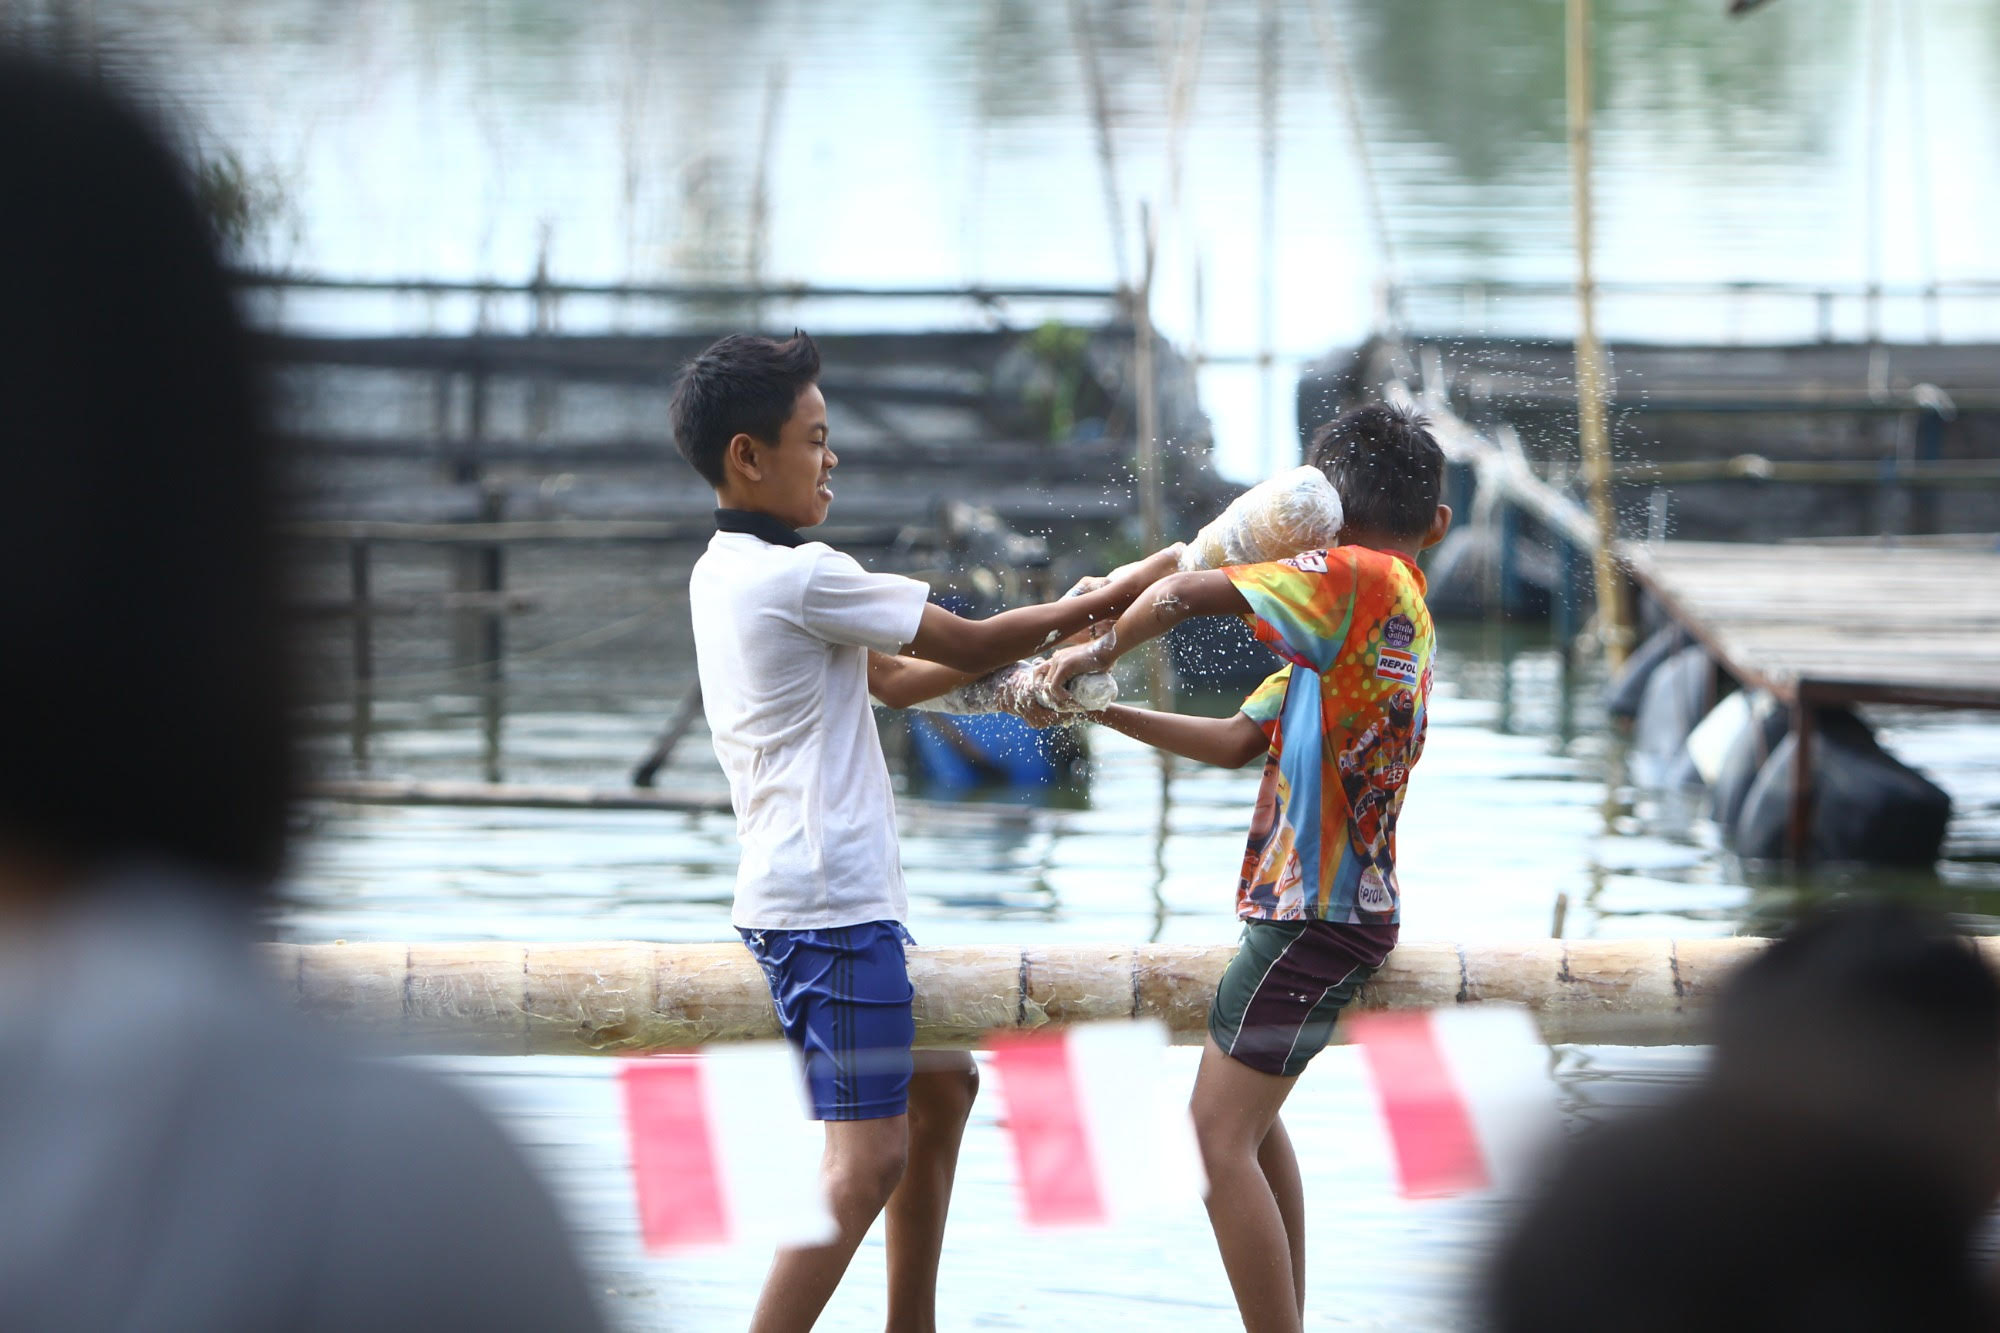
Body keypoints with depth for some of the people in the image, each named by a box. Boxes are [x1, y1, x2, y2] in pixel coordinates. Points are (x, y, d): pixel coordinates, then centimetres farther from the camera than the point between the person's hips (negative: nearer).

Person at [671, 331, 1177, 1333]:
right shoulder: (798, 577, -17)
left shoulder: (723, 574, 14)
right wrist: (1108, 600, 4)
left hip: (795, 898, 11)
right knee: (870, 1157, -13)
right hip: (832, 903, -11)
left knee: (941, 1085, 22)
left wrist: (1051, 630, 13)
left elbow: (894, 677, 19)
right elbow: (969, 647, -8)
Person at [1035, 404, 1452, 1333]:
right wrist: (1103, 711, 16)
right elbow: (1238, 742, 18)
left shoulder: (1361, 580, -15)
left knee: (1221, 1136, -12)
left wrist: (1097, 653, -6)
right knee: (1247, 1116, 24)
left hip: (1315, 918, -10)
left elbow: (1189, 593, -23)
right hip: (1333, 907, 10)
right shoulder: (1386, 616, 15)